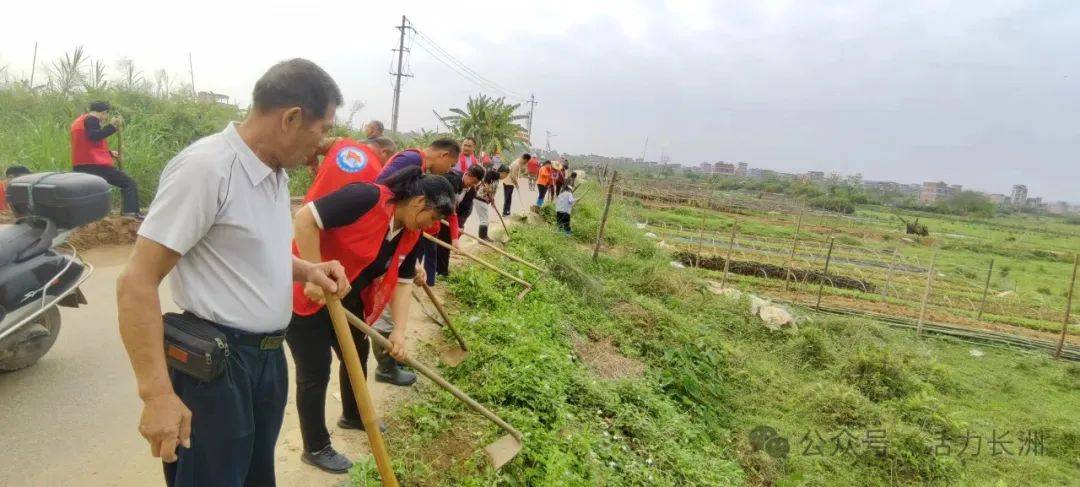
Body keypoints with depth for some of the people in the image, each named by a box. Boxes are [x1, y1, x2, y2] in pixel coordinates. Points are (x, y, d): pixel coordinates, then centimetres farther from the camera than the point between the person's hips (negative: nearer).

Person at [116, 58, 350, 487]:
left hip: (269, 355, 8)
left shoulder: (276, 171, 7)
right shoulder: (205, 167, -20)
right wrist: (157, 394, -23)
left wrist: (308, 271, 1)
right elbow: (136, 283, -21)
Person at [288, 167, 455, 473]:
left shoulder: (410, 235, -1)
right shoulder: (367, 198, -28)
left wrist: (399, 331, -8)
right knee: (315, 373, 1)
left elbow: (402, 282, 2)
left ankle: (352, 416, 46)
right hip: (306, 295, -9)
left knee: (357, 354, 21)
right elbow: (305, 218, -31)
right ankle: (315, 448, 21)